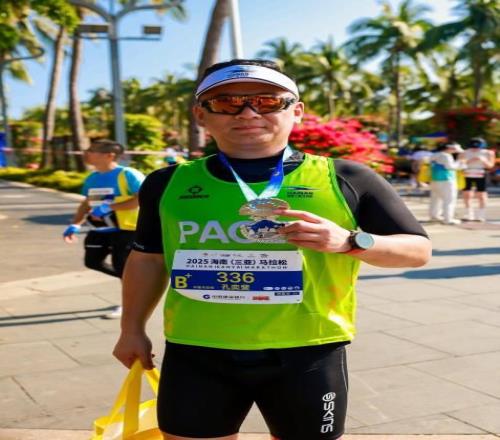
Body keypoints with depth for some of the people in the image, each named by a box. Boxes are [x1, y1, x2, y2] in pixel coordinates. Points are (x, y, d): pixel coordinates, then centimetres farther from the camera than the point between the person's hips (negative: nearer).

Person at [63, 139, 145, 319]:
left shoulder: (127, 174, -17)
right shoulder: (92, 178, 7)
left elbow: (141, 199, -24)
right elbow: (87, 203, 18)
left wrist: (109, 207, -27)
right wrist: (75, 224, 6)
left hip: (126, 228, -8)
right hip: (100, 229, 8)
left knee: (121, 266, -1)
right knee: (92, 261, 11)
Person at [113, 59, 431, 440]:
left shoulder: (345, 180, -3)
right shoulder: (169, 184, 4)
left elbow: (418, 249, 0)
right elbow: (148, 258, 17)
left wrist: (349, 242, -17)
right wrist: (133, 329, 21)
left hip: (307, 355, -1)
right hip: (196, 355, 2)